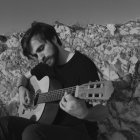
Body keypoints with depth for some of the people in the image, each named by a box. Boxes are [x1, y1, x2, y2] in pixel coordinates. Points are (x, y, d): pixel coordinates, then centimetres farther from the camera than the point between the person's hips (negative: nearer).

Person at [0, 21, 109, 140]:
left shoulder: (83, 65, -14)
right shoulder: (47, 64, 9)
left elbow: (103, 111, -18)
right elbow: (25, 77, 28)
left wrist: (84, 113, -41)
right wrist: (22, 88, 4)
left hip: (80, 130, -6)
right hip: (52, 124, 7)